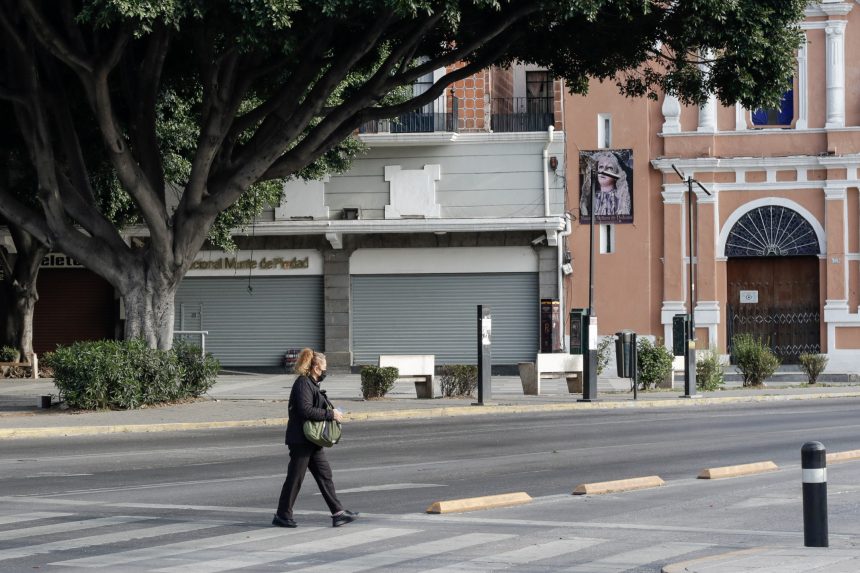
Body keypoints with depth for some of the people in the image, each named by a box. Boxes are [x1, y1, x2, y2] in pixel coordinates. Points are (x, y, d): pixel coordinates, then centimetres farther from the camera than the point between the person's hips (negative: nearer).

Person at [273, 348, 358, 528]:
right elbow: (306, 410, -25)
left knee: (324, 474, 7)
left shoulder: (312, 384, 16)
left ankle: (337, 513, 6)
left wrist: (331, 414, 8)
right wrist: (330, 414, -19)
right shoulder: (303, 384, -15)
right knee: (295, 478, -2)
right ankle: (282, 515, 7)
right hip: (300, 439, -10)